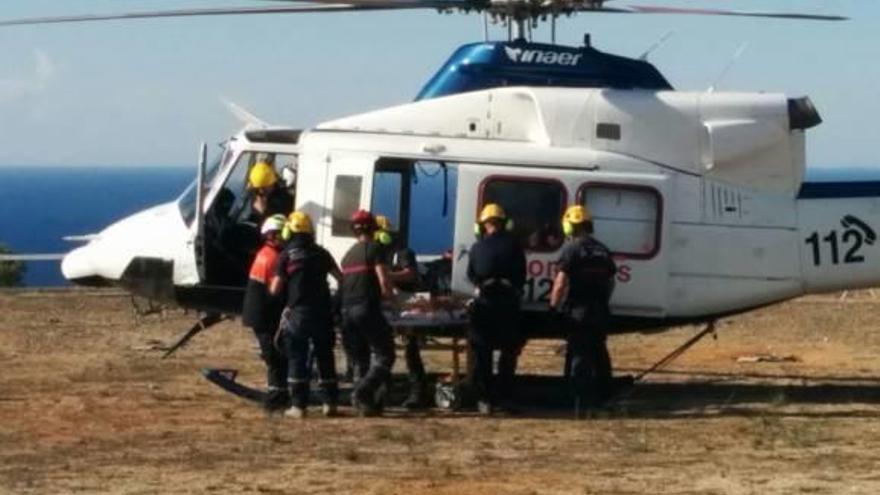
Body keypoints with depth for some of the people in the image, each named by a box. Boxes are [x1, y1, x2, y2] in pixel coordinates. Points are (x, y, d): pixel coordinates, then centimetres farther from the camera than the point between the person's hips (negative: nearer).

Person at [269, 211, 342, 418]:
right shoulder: (321, 253, 7)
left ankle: (299, 405, -2)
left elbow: (275, 288, -5)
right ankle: (330, 402, 10)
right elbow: (341, 278, 5)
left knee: (297, 358, 2)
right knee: (325, 356, 12)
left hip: (297, 313, -3)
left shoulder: (286, 255, -3)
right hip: (322, 312, 3)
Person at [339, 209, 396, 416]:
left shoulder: (348, 254, 19)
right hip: (368, 308, -7)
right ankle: (363, 392, -19)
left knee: (360, 359, 13)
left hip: (347, 311, 7)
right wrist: (388, 293, 10)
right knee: (384, 355, -1)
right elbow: (384, 283, -12)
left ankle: (365, 403, 9)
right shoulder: (374, 249, -3)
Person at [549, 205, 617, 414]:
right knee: (599, 355, 18)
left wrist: (553, 306, -8)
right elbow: (611, 280, 16)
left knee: (580, 357, -3)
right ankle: (603, 396, 26)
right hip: (600, 311, 6)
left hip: (579, 311, -6)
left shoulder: (572, 249, -9)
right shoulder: (602, 250, 12)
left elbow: (561, 282, -15)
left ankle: (583, 403, -7)